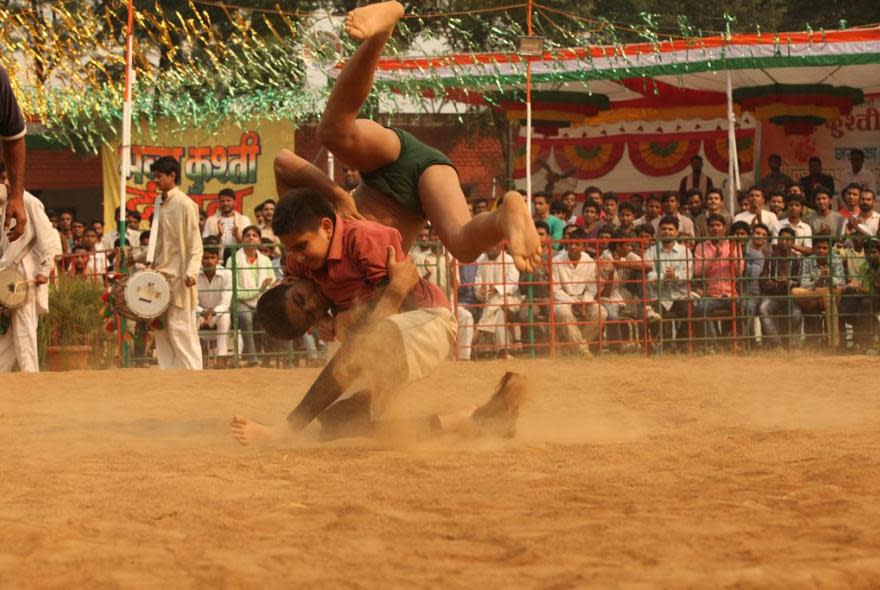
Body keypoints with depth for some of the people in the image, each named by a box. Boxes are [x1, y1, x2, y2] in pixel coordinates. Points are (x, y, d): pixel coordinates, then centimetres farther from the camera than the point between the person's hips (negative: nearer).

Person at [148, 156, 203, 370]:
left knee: (181, 330, -7)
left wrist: (192, 271, -22)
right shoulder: (159, 202, 13)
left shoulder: (185, 204, -10)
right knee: (161, 330, 8)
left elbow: (195, 244, -11)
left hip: (178, 277, -8)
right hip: (160, 275, 8)